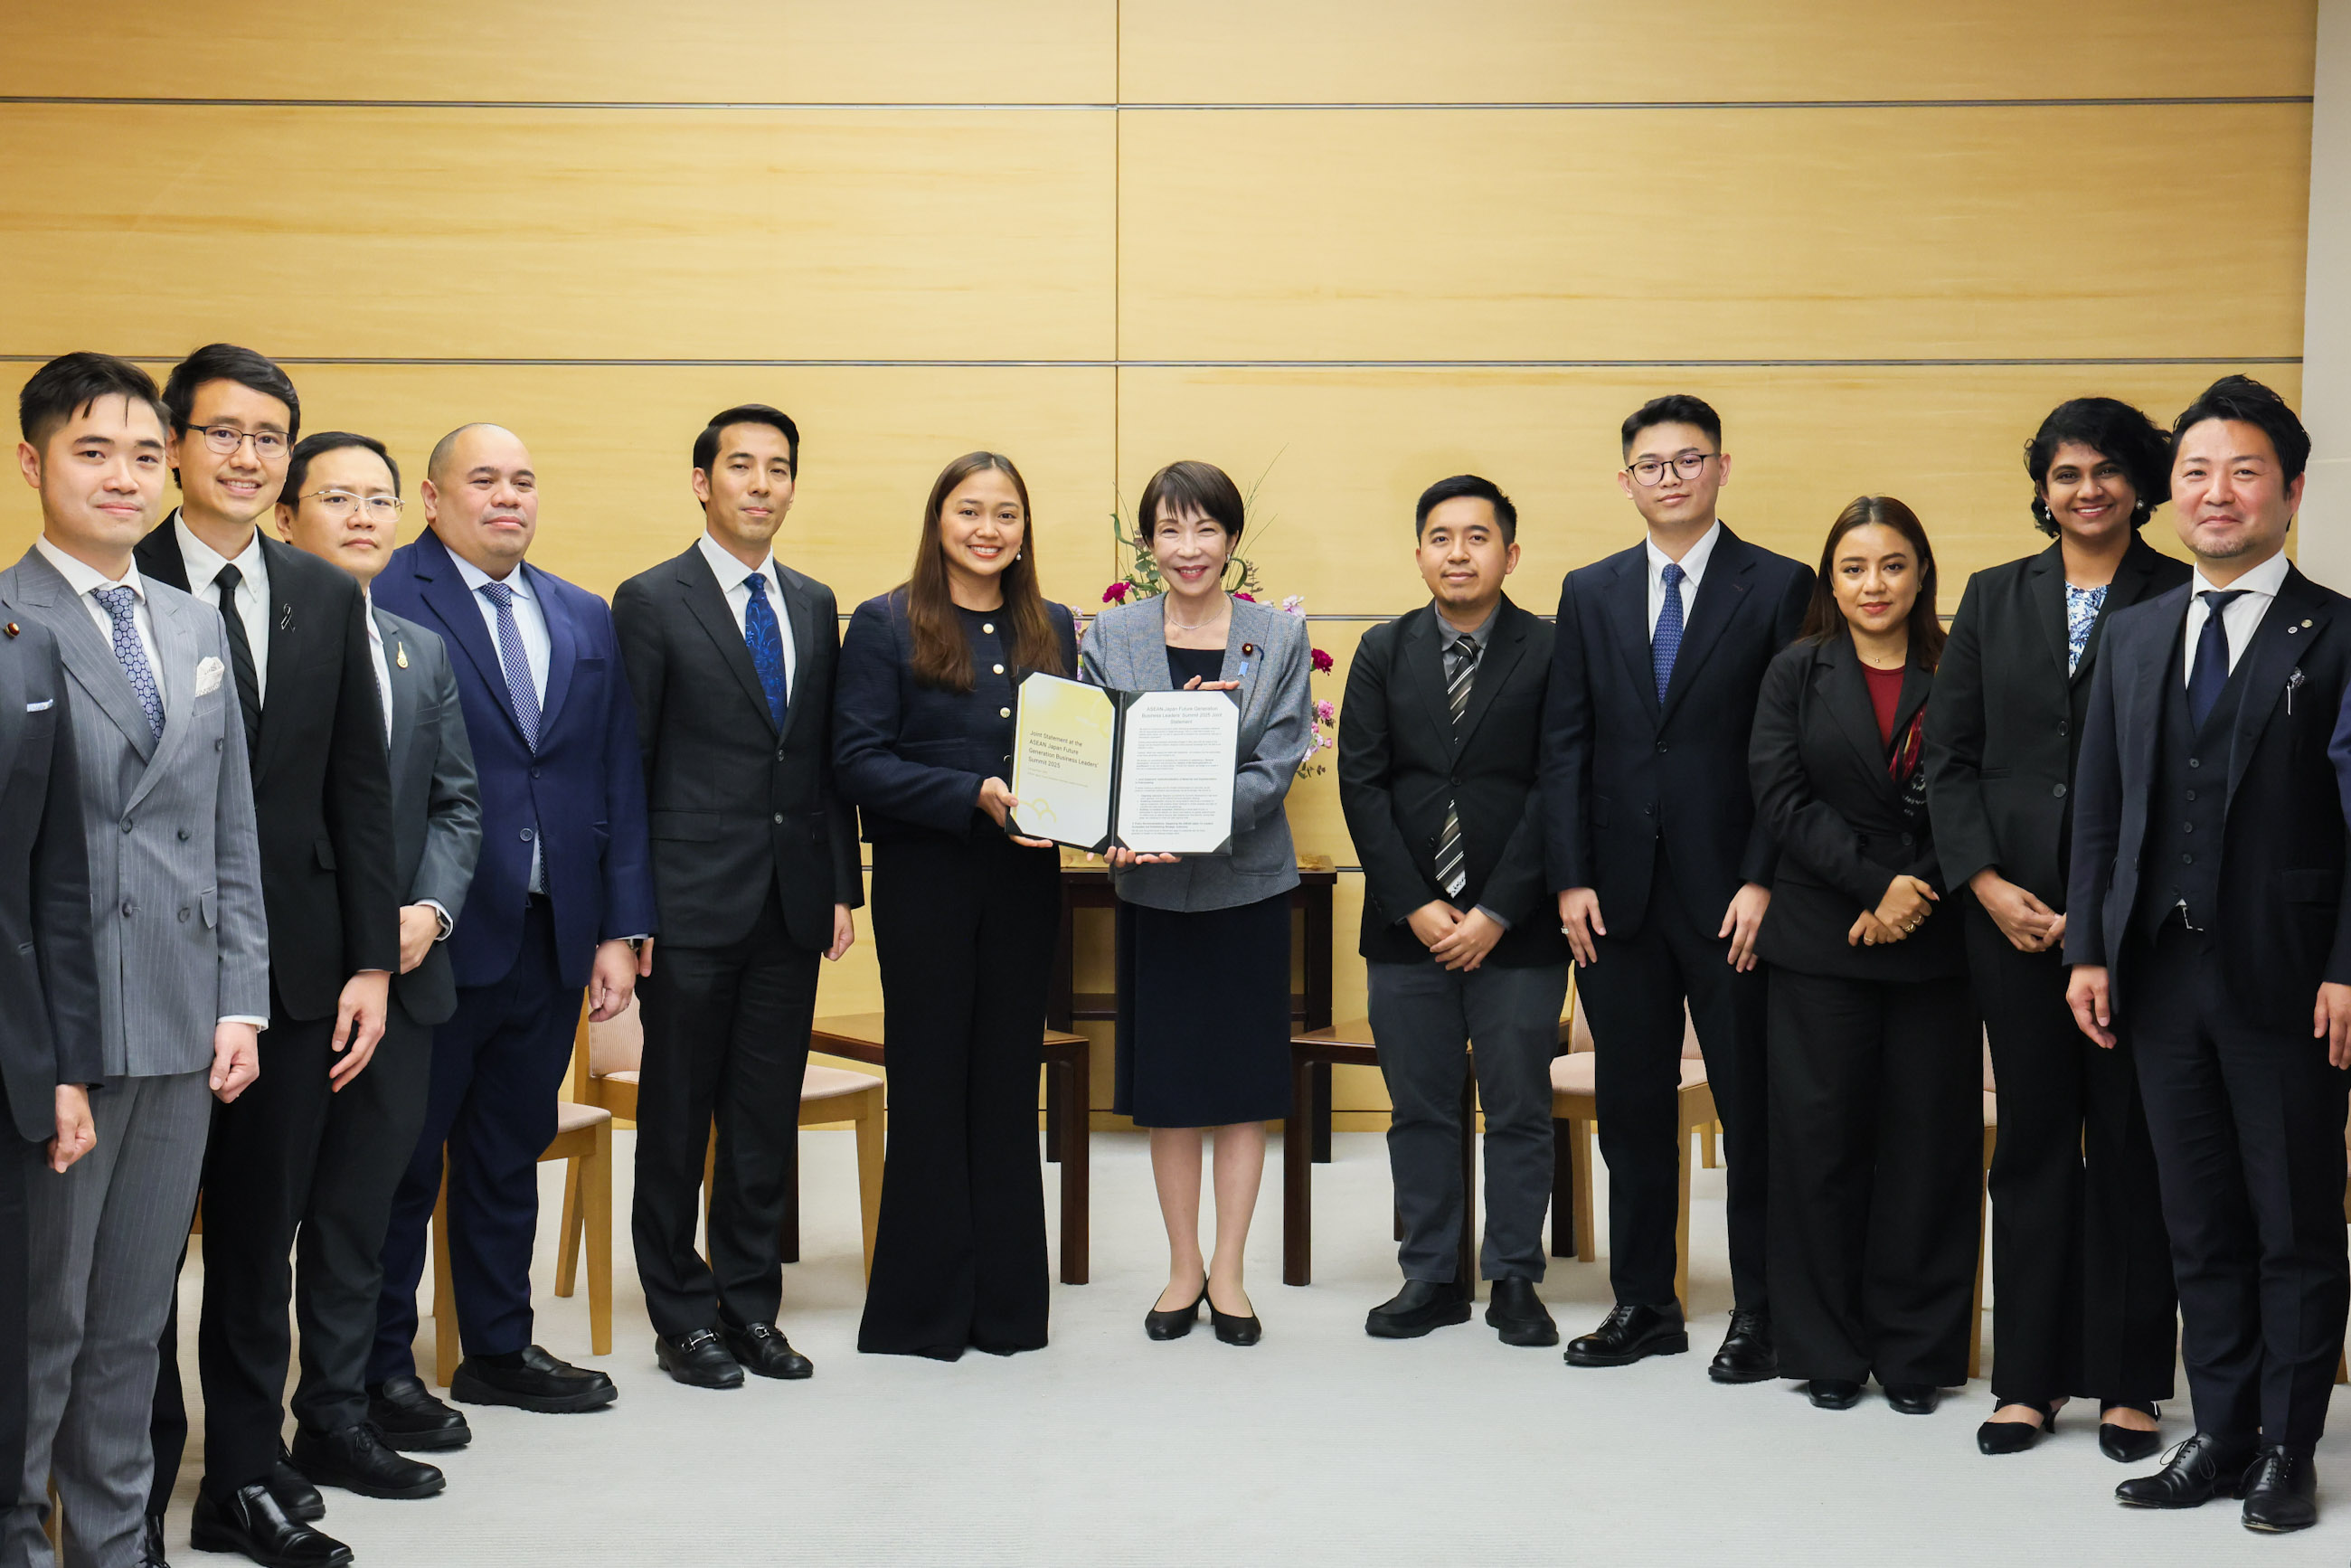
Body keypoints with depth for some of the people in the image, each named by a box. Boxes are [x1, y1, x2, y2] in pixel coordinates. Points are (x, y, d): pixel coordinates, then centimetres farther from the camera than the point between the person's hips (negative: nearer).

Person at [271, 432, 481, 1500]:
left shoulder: (423, 653, 13)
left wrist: (430, 910, -4)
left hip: (399, 972, 6)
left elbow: (456, 801, 13)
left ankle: (335, 1421, 25)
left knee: (359, 1209, 13)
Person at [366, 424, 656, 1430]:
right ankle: (381, 1369, 19)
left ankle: (500, 1348, 30)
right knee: (402, 1157, 6)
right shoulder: (384, 603, -7)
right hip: (436, 936, -6)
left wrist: (621, 929, 5)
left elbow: (619, 779, 11)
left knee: (511, 1150, 17)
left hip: (553, 936, 6)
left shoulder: (585, 620, 12)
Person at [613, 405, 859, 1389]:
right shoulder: (652, 602, -4)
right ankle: (683, 1315, 17)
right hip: (691, 902, -5)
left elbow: (826, 758, 14)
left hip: (792, 903, 5)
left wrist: (842, 885, 8)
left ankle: (751, 1306, 22)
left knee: (768, 1119, 11)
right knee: (677, 1116, 5)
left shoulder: (814, 606, 12)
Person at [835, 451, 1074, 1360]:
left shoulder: (1054, 631, 11)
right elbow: (858, 763, -10)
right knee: (931, 1085, 3)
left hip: (1025, 882, 4)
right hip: (926, 882, -4)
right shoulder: (885, 626, -2)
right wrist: (975, 796, -19)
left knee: (1010, 1082, 9)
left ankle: (1006, 1302, 19)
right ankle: (925, 1308, 14)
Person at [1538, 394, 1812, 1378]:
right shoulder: (1590, 594, 10)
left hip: (1728, 894, -3)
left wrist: (1762, 881, -11)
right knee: (1631, 1107, 9)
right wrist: (1570, 880, -1)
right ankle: (1643, 1304, 21)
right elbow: (1565, 746, 8)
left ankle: (1759, 1313, 14)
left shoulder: (1778, 588, 0)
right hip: (1618, 894, 3)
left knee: (1753, 1109, 3)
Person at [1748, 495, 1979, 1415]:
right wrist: (1877, 881, -13)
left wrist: (1915, 893, -13)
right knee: (1820, 1139, 2)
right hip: (1820, 942, 0)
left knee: (1928, 1140, 3)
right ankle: (1827, 1349, 14)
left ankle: (1915, 1349, 15)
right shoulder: (1795, 674, 7)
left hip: (1935, 943, 0)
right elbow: (1782, 799, -3)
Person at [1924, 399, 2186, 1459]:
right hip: (2014, 912, 3)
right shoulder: (1994, 599, 9)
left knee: (2130, 1141, 4)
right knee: (2034, 1136, 7)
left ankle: (2128, 1382, 16)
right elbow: (1950, 755, 7)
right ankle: (2029, 1378, 15)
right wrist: (1987, 883, -4)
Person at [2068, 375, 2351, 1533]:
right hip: (2162, 968, 5)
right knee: (2200, 1224, 11)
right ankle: (2221, 1438, 21)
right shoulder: (2135, 635, 12)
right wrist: (2089, 949, 5)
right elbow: (2099, 806, 11)